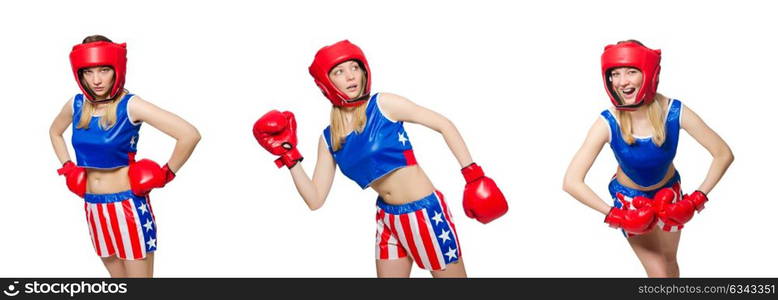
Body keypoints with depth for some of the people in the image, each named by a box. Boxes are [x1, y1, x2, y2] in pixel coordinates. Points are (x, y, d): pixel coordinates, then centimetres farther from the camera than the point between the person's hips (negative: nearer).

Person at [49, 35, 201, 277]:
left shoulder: (130, 105, -16)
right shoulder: (76, 104, 2)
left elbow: (190, 135, -24)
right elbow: (55, 132, 25)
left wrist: (166, 174, -14)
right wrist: (68, 168, 13)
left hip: (128, 205, -6)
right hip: (93, 207, 6)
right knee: (118, 280, 16)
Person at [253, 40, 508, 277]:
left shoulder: (383, 105, -11)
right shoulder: (329, 139, 3)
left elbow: (445, 125, -8)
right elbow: (315, 200, 1)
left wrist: (473, 175, -13)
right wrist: (289, 155, -6)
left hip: (425, 211, -5)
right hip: (387, 218, 5)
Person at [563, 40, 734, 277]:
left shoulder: (675, 112, -28)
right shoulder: (607, 123, -32)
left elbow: (724, 154, -20)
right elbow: (572, 182, -33)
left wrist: (698, 198, -25)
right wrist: (614, 215, -32)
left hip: (669, 192, 2)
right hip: (629, 200, -2)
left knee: (669, 260, 22)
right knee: (658, 272, -1)